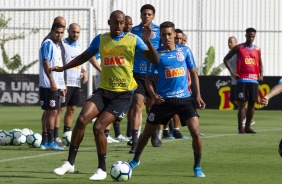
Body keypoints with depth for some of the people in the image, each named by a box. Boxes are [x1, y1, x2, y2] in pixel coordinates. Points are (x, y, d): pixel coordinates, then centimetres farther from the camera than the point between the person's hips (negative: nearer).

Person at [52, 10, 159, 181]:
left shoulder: (133, 39, -2)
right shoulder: (100, 39, 7)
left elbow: (155, 60, -6)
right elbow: (85, 56, 22)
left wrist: (148, 41, -22)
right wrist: (64, 67, 15)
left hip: (123, 93, -3)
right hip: (104, 90, 3)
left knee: (98, 127, -14)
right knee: (82, 119, -17)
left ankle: (102, 169, 4)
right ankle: (70, 163, -6)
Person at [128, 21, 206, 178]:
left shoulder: (185, 51, 4)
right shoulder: (157, 54, -1)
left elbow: (193, 73, 11)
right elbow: (149, 77, 5)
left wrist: (198, 95, 3)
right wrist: (153, 94, -13)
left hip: (184, 99, 0)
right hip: (164, 100, 0)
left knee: (195, 131, -16)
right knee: (147, 132, 9)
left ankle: (197, 167, 1)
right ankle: (135, 160, 35)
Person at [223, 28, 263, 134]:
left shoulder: (257, 49, 12)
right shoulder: (239, 48, 1)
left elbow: (260, 63, 25)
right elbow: (226, 59, 5)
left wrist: (261, 74, 8)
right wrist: (231, 72, -6)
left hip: (254, 80, 4)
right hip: (242, 80, -4)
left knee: (252, 104, 4)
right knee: (242, 104, -8)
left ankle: (248, 127, 13)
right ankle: (240, 127, -5)